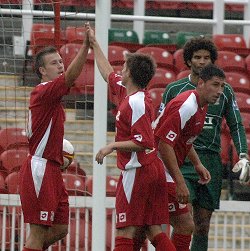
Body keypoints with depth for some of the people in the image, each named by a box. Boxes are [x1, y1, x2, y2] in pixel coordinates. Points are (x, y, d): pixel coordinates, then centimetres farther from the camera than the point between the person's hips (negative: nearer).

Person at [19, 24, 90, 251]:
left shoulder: (53, 97, 19)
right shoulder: (42, 92, -11)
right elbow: (70, 77, -28)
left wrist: (60, 153, 11)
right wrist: (86, 45, -34)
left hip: (52, 170, 10)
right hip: (40, 170, -10)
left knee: (60, 229, 11)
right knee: (39, 231, -9)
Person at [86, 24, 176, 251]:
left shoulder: (136, 103, -17)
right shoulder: (127, 93, 11)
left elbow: (143, 142, -22)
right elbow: (109, 74, 29)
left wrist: (113, 146, -17)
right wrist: (94, 44, 36)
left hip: (137, 171, -9)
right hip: (154, 170, 9)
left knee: (125, 232, -7)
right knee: (155, 231, 6)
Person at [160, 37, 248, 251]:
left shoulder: (224, 91, 10)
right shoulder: (174, 89, 4)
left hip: (211, 161, 3)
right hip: (181, 159, -3)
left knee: (202, 226, 4)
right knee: (181, 223, -17)